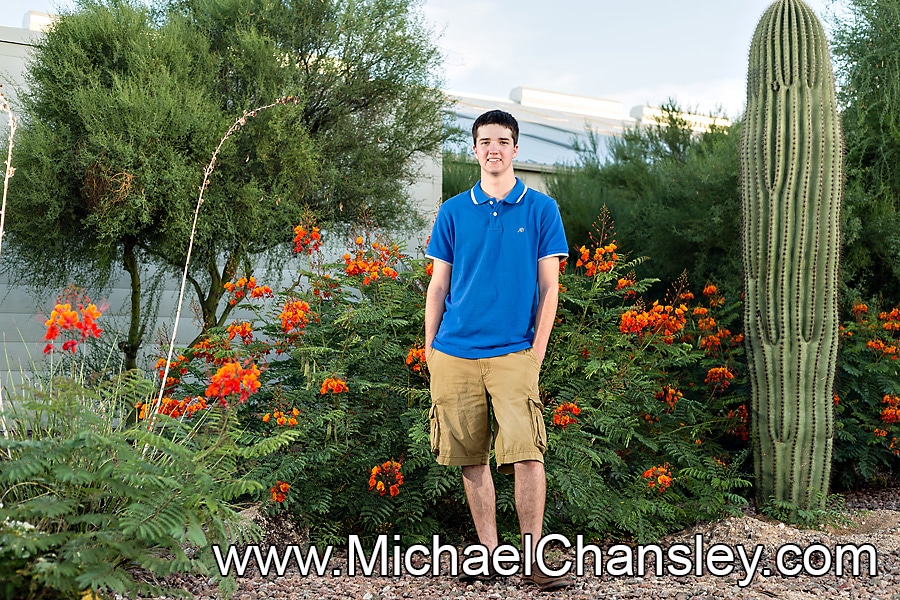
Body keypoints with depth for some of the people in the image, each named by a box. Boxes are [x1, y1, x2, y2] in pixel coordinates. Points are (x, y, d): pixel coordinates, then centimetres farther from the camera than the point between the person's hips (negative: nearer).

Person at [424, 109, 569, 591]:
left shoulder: (541, 209, 5)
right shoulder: (453, 212, 9)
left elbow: (549, 286, 4)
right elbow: (438, 286, 12)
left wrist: (537, 352, -3)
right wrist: (429, 351, 7)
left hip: (514, 353, -2)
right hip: (454, 353, 2)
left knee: (527, 455, -11)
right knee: (472, 458, 7)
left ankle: (533, 558, 0)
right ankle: (489, 550, 20)